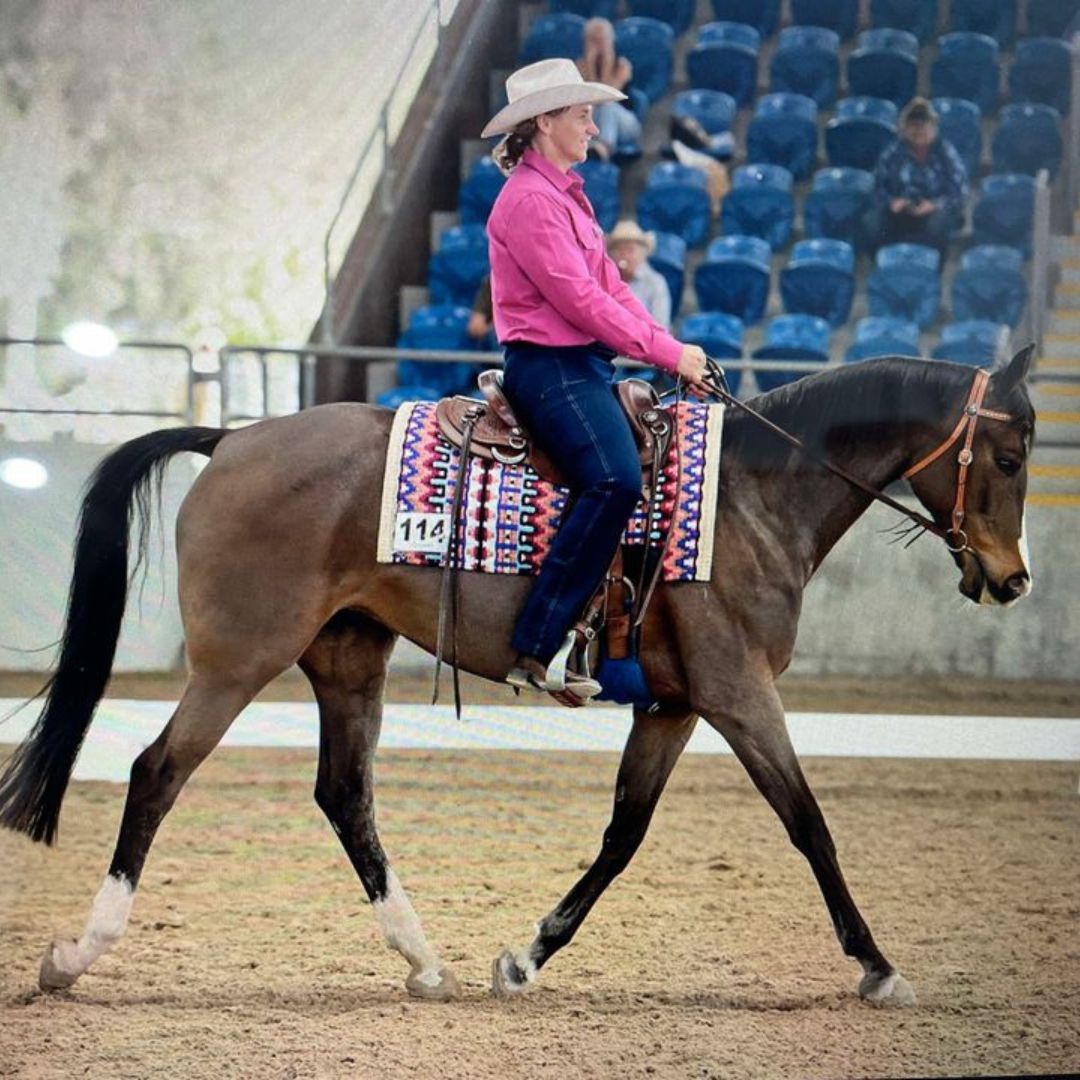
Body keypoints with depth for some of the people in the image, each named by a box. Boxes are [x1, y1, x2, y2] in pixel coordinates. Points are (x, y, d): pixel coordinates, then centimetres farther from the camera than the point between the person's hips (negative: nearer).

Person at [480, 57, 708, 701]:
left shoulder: (565, 192, 19)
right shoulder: (529, 199, -13)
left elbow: (612, 288, 19)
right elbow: (579, 299, -18)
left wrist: (673, 347, 6)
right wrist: (669, 354, -14)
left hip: (586, 365, 11)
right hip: (549, 366, -11)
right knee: (615, 480, -28)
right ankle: (538, 649, -29)